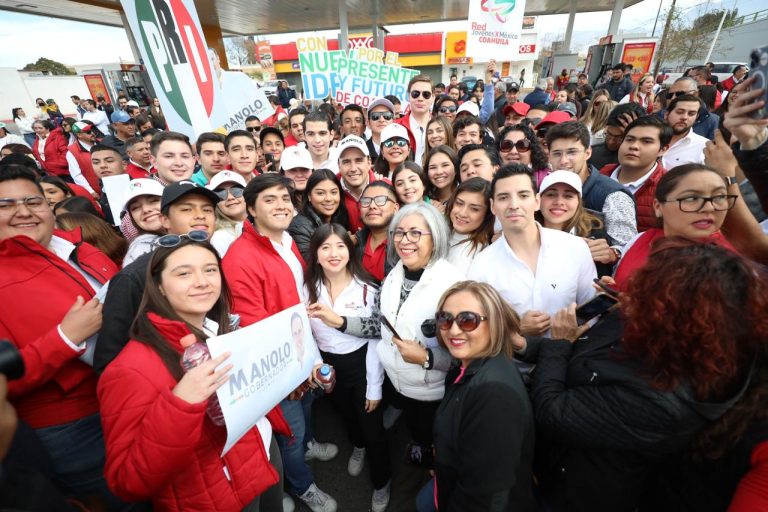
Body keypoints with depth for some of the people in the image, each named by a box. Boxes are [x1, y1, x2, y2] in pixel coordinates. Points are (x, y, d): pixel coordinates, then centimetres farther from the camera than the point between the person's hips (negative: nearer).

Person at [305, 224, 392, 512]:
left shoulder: (367, 289, -17)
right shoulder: (309, 288, -9)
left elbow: (375, 340, -14)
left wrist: (374, 387, -12)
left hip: (361, 364, -3)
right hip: (328, 366, 4)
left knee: (372, 427, 11)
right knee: (347, 417, 29)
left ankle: (381, 482, 42)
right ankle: (358, 447, 63)